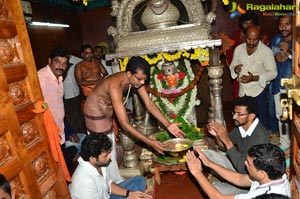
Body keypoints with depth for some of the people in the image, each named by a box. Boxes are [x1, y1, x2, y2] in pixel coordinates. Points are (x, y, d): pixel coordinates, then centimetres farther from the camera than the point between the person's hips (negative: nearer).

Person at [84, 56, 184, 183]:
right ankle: (117, 182, 20)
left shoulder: (135, 79, -18)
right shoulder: (115, 87, -41)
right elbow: (125, 124, -41)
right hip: (96, 110, -8)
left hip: (107, 109, 8)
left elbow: (149, 104, -14)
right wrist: (150, 142, -40)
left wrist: (168, 125, -23)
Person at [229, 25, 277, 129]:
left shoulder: (266, 51, -13)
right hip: (242, 91, 4)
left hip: (258, 90, -4)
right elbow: (232, 66, 10)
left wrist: (254, 78, -26)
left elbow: (273, 73, -10)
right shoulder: (238, 49, 0)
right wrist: (235, 69, -16)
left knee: (261, 120, 5)